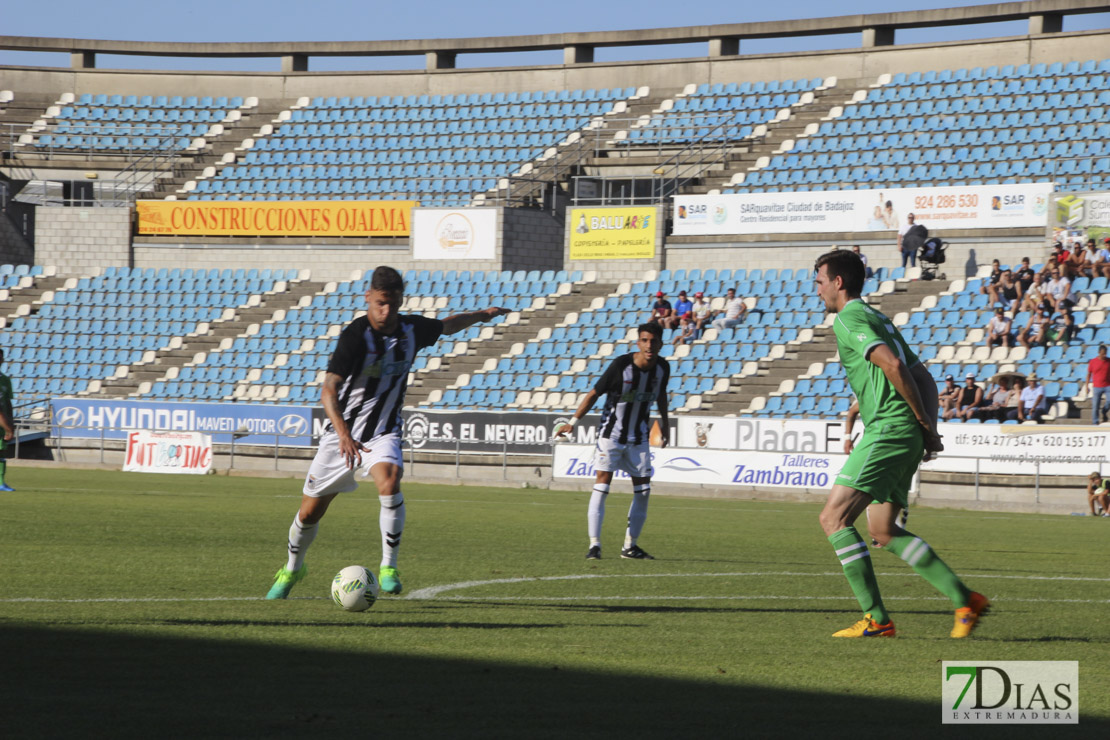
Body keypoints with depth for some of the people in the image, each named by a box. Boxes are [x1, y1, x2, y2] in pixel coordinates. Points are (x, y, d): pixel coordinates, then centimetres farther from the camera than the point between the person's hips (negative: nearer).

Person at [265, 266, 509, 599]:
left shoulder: (412, 329, -4)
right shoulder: (355, 336, -21)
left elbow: (447, 325, 22)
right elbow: (328, 390, -32)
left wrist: (482, 315, 35)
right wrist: (344, 434, -47)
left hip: (384, 433, 2)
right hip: (341, 434, -2)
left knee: (389, 482, -30)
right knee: (310, 512, 6)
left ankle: (389, 567, -21)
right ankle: (292, 570, 34)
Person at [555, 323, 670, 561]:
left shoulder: (662, 367, -6)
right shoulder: (621, 365, -20)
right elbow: (594, 393, -12)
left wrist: (665, 422, 21)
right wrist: (573, 422, -13)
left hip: (639, 438, 5)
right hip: (611, 433, -5)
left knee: (643, 491, 2)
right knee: (602, 483, -13)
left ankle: (630, 546, 13)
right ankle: (594, 545, -12)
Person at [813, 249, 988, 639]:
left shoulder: (848, 319, -7)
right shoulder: (876, 319, 25)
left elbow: (892, 364, -21)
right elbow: (923, 377, 23)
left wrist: (924, 423, -14)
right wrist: (929, 428, 12)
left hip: (888, 430, -10)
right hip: (905, 437, 10)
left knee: (834, 518, -9)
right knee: (883, 530, 14)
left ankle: (875, 618, -14)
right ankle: (964, 599, 10)